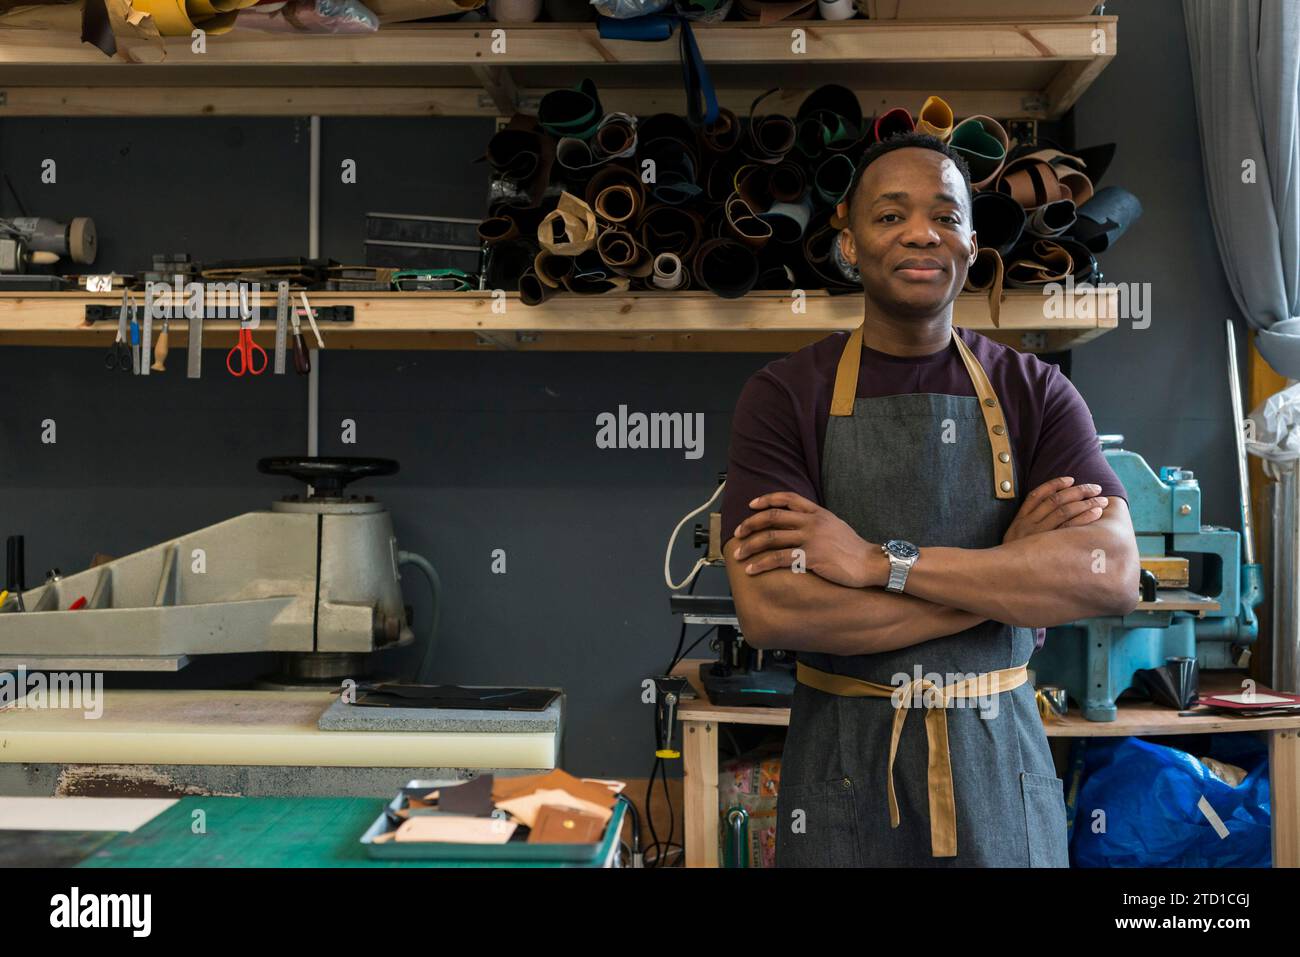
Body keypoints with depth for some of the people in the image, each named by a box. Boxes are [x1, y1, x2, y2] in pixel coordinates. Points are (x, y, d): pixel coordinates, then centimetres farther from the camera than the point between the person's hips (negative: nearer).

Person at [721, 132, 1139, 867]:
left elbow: (1113, 575, -15)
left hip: (1000, 758, 2)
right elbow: (770, 610, -20)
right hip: (844, 760, -1)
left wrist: (883, 562, -22)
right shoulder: (783, 396, -7)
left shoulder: (1036, 393, -1)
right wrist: (1010, 566, -17)